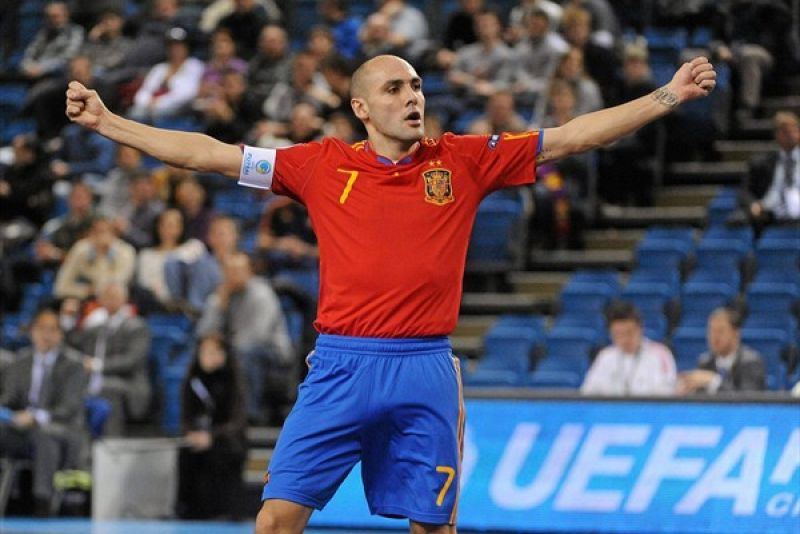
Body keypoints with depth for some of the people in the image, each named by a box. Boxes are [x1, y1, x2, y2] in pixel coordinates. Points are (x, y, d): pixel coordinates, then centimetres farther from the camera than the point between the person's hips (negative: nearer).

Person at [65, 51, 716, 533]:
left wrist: (668, 96, 1)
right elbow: (211, 153, 7)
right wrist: (106, 122, 5)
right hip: (340, 366, -1)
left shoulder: (463, 161, 6)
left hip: (425, 370, 1)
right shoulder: (324, 165, 5)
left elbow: (572, 136, 6)